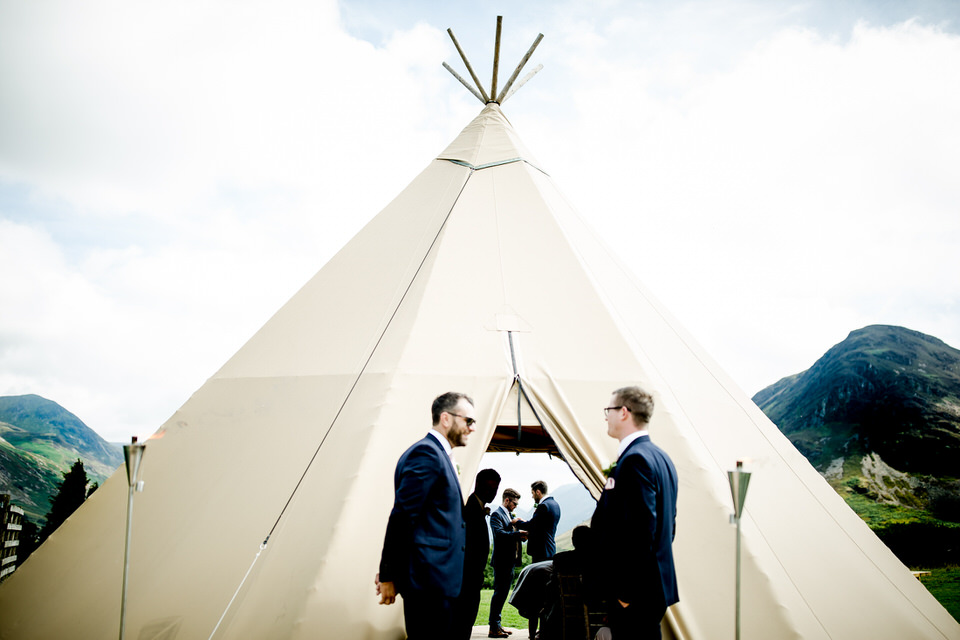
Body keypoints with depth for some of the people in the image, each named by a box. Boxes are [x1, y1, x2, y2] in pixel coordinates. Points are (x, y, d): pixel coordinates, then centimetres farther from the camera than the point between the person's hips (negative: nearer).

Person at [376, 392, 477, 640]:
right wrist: (388, 575, -14)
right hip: (429, 581, -10)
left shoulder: (437, 454, 18)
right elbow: (402, 516, -17)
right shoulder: (426, 453, -13)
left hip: (435, 581, 10)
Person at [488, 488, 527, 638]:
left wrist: (522, 535, -2)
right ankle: (494, 628, -3)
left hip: (510, 561, 9)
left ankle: (497, 625, 21)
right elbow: (499, 533, -24)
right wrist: (519, 534, -29)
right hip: (501, 561, -9)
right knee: (499, 593, -7)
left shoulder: (510, 515, 19)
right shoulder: (497, 515, -9)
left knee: (503, 593, 13)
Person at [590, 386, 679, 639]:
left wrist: (626, 590, -19)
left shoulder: (635, 460, -18)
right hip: (656, 584, 10)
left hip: (635, 593, -10)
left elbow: (641, 529, -24)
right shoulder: (660, 457, 14)